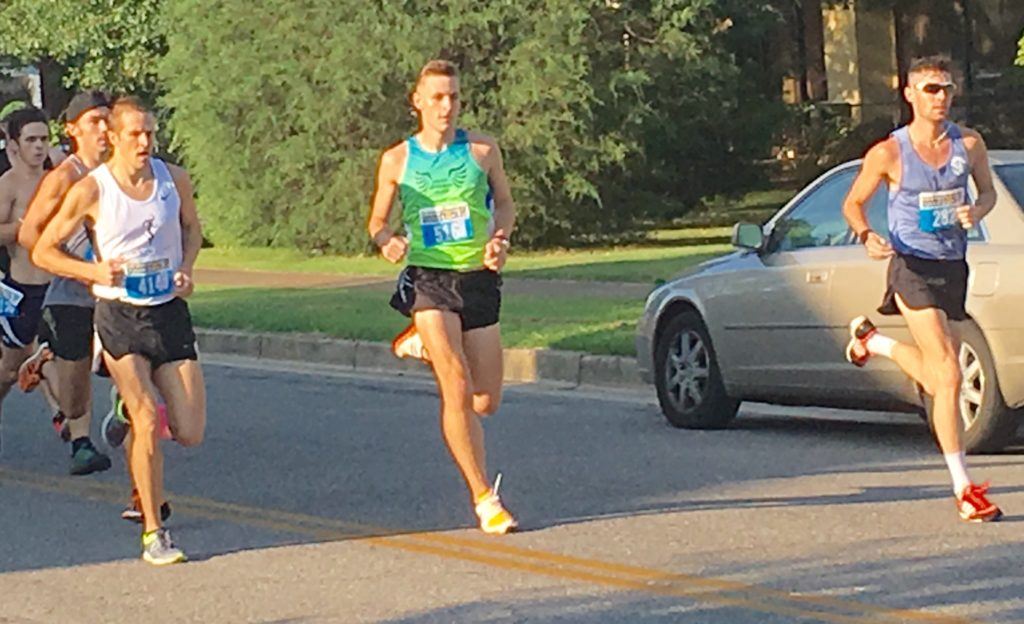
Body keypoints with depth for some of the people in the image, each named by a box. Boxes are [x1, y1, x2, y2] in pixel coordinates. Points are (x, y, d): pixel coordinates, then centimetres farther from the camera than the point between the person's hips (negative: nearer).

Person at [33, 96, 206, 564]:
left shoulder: (174, 180, 1)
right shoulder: (90, 191, -9)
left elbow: (191, 228, 20)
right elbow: (43, 251, -4)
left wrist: (186, 270, 0)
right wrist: (95, 271, -19)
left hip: (170, 311, 3)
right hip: (119, 314, -3)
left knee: (191, 433, -1)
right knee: (146, 421, -14)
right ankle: (153, 533, -5)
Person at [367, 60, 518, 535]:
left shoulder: (482, 151, 4)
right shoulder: (397, 160, 2)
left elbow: (505, 205, 15)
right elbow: (377, 220, 11)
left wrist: (500, 239, -6)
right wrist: (386, 240, -12)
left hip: (478, 278, 2)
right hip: (428, 279, -2)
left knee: (486, 403, 7)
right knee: (457, 391, -17)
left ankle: (425, 343, 36)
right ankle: (483, 498, -9)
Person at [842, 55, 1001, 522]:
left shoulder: (968, 144, 2)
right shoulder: (888, 154, -7)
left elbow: (988, 191, 16)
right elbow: (853, 203, 4)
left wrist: (978, 210, -7)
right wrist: (867, 236, -17)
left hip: (953, 267, 5)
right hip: (913, 268, -5)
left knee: (935, 379, 17)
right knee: (947, 375, -16)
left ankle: (871, 340, 46)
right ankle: (964, 490, -14)